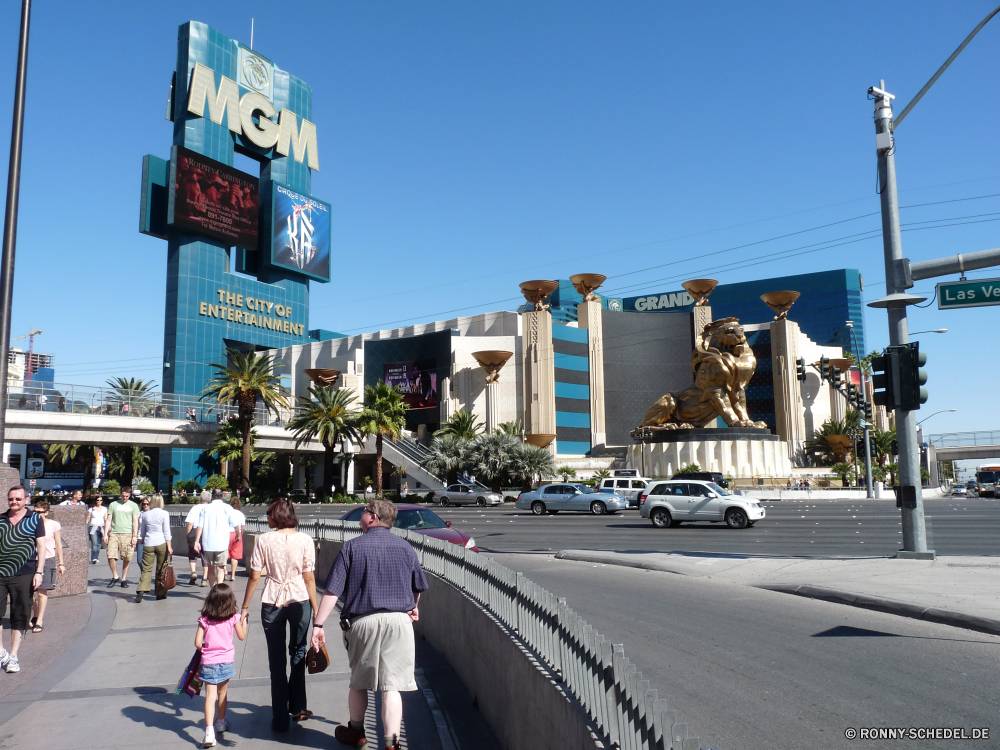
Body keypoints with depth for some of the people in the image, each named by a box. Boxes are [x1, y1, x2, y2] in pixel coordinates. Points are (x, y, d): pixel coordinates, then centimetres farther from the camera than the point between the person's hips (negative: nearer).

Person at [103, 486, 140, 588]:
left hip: (127, 534, -1)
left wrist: (135, 536, -3)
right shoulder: (113, 505, 12)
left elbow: (135, 522, 6)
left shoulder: (133, 506, 9)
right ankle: (115, 577, 9)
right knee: (111, 556, -10)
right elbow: (108, 520, 11)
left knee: (126, 559, 0)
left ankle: (124, 579, 12)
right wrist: (105, 534, 2)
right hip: (114, 533, 1)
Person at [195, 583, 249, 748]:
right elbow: (242, 636, 8)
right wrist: (244, 620, 20)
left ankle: (209, 732, -17)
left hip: (208, 662, -1)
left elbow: (198, 643, -8)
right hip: (226, 661, 1)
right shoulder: (233, 618, -5)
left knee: (210, 696, -4)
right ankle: (221, 722, 39)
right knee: (222, 693, 20)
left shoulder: (204, 620, -7)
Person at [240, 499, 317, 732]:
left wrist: (245, 607, 6)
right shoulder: (305, 540, -5)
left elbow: (254, 577, -5)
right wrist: (315, 610, 3)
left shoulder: (263, 540, -6)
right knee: (298, 654, 20)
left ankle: (280, 718, 13)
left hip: (271, 603, -1)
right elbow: (309, 578, -4)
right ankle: (297, 707, 29)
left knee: (277, 659, 9)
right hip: (299, 600, 1)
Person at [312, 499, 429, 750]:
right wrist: (413, 607, 38)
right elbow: (418, 587, 19)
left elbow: (332, 590, -8)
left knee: (359, 682, 18)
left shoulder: (352, 547, -4)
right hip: (398, 621, 1)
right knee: (392, 685, 3)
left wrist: (318, 624, -4)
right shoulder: (405, 547, 6)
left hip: (362, 621, -1)